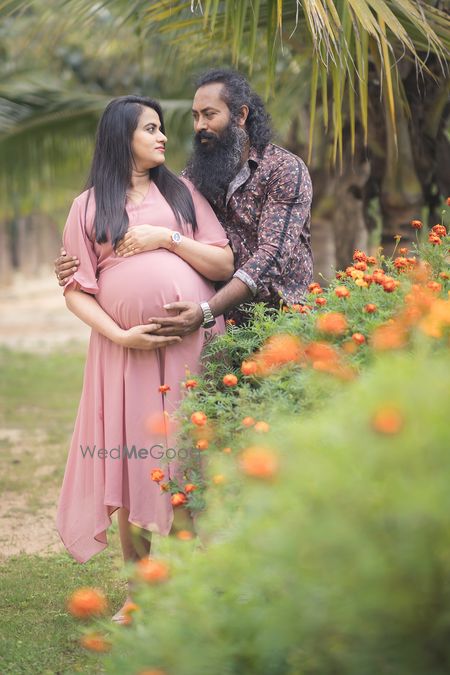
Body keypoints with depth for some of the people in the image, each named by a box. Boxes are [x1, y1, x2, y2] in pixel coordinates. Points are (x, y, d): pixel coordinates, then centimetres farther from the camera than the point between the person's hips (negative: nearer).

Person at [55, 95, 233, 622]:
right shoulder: (89, 206, 8)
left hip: (192, 345, 1)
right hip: (126, 350, -1)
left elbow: (224, 265, 6)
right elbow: (76, 290, 3)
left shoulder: (182, 192, 12)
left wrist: (169, 238, -6)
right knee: (132, 463, 1)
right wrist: (119, 334, -11)